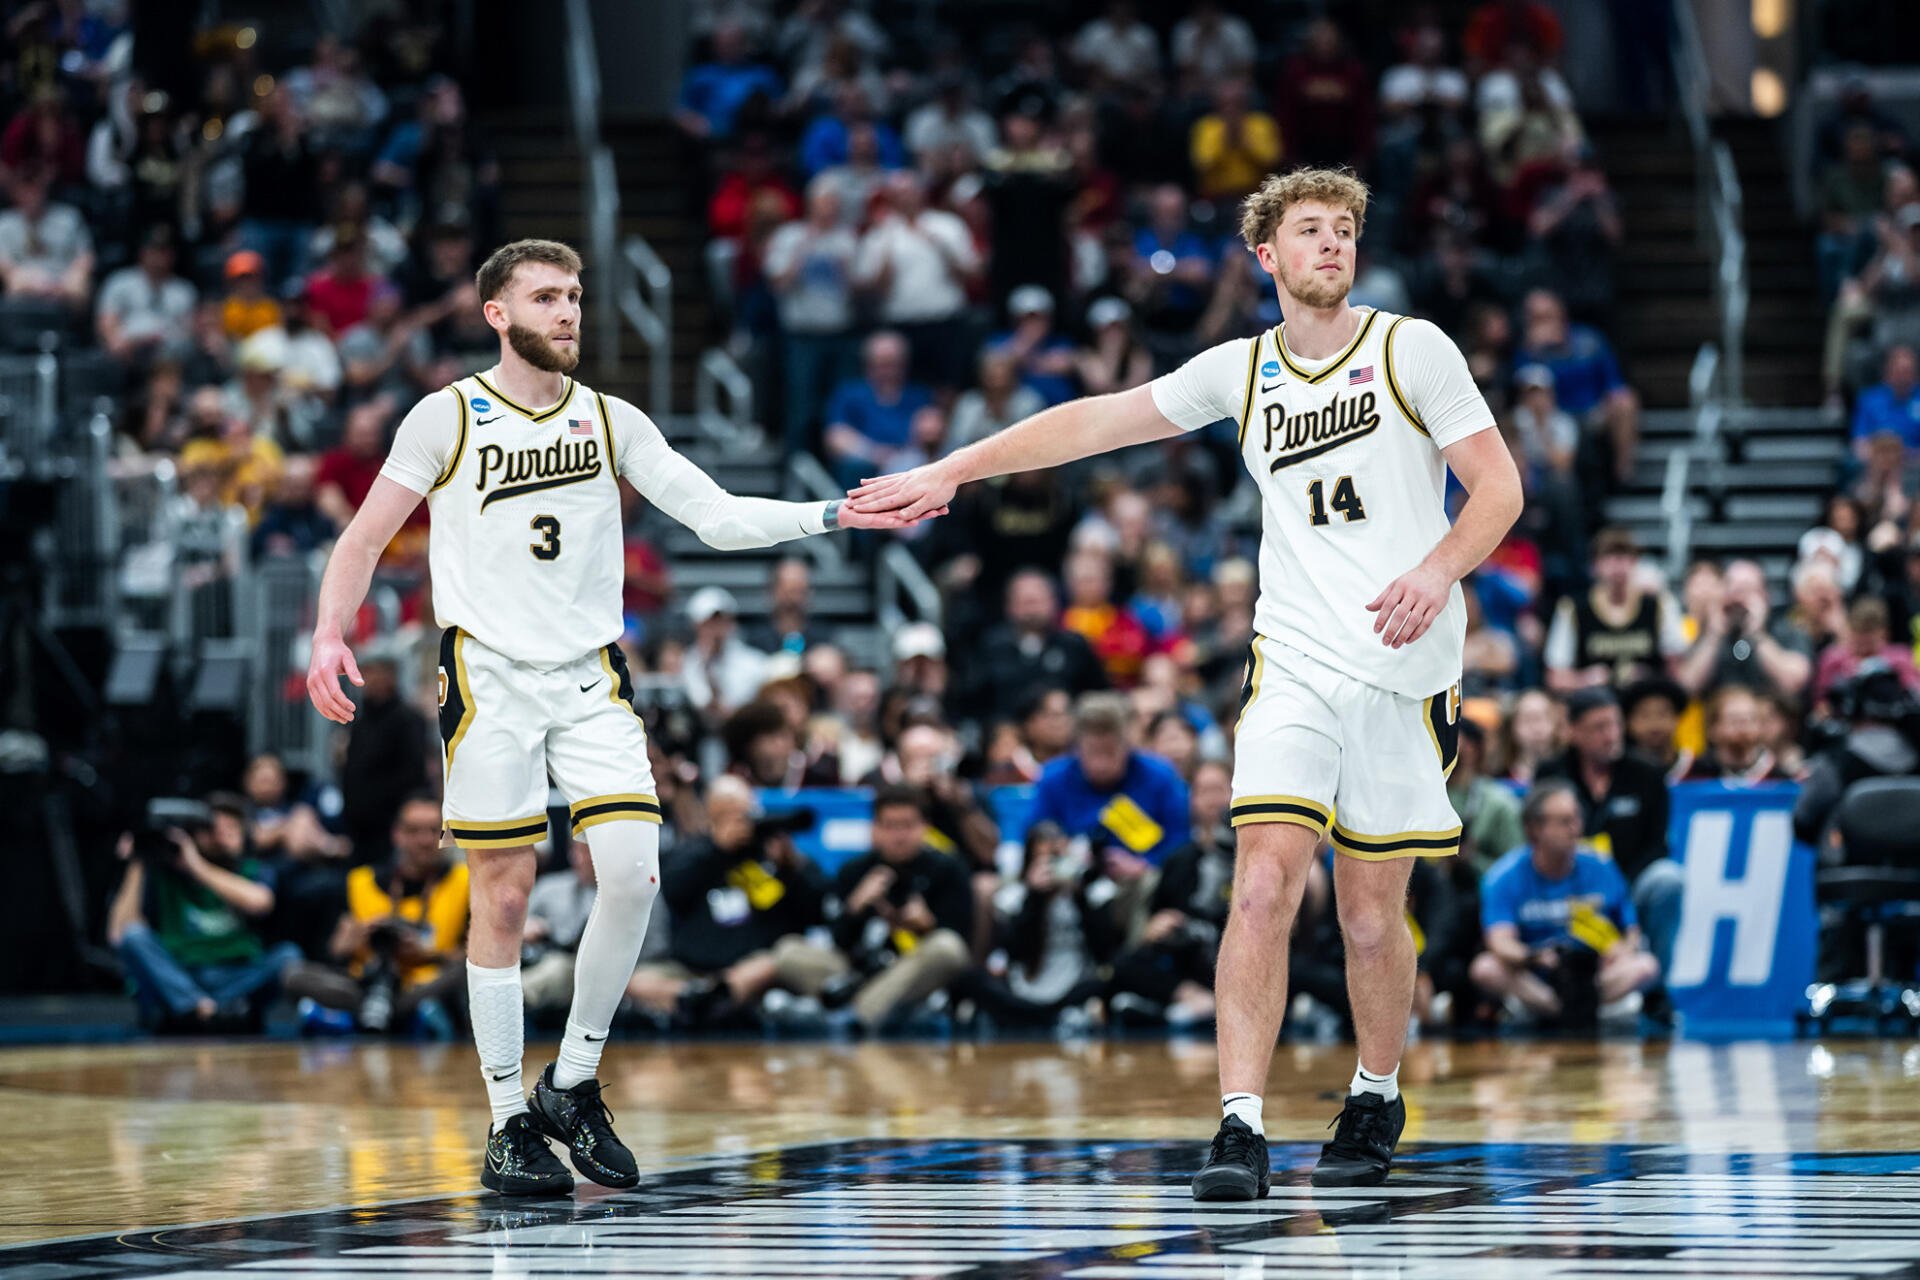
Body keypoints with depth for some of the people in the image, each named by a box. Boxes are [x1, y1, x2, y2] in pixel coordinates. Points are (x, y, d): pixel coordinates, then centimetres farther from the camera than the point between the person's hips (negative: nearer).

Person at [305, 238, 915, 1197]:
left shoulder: (612, 422, 9)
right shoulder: (449, 417, 1)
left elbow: (720, 518, 4)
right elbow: (365, 538, 3)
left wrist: (832, 515, -9)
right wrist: (329, 636, -13)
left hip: (591, 679, 3)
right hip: (488, 676, -3)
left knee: (632, 871, -13)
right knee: (504, 896, -2)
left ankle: (573, 1087, 4)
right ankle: (509, 1124, 8)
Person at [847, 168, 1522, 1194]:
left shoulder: (1411, 349, 2)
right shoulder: (1240, 371, 11)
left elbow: (1499, 485, 1)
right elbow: (1098, 420, 17)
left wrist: (1438, 570, -18)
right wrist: (948, 473, 16)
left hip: (1405, 672, -1)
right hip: (1294, 664, 2)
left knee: (1372, 913, 4)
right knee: (1264, 884, -15)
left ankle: (1375, 1100, 28)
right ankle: (1240, 1127, -18)